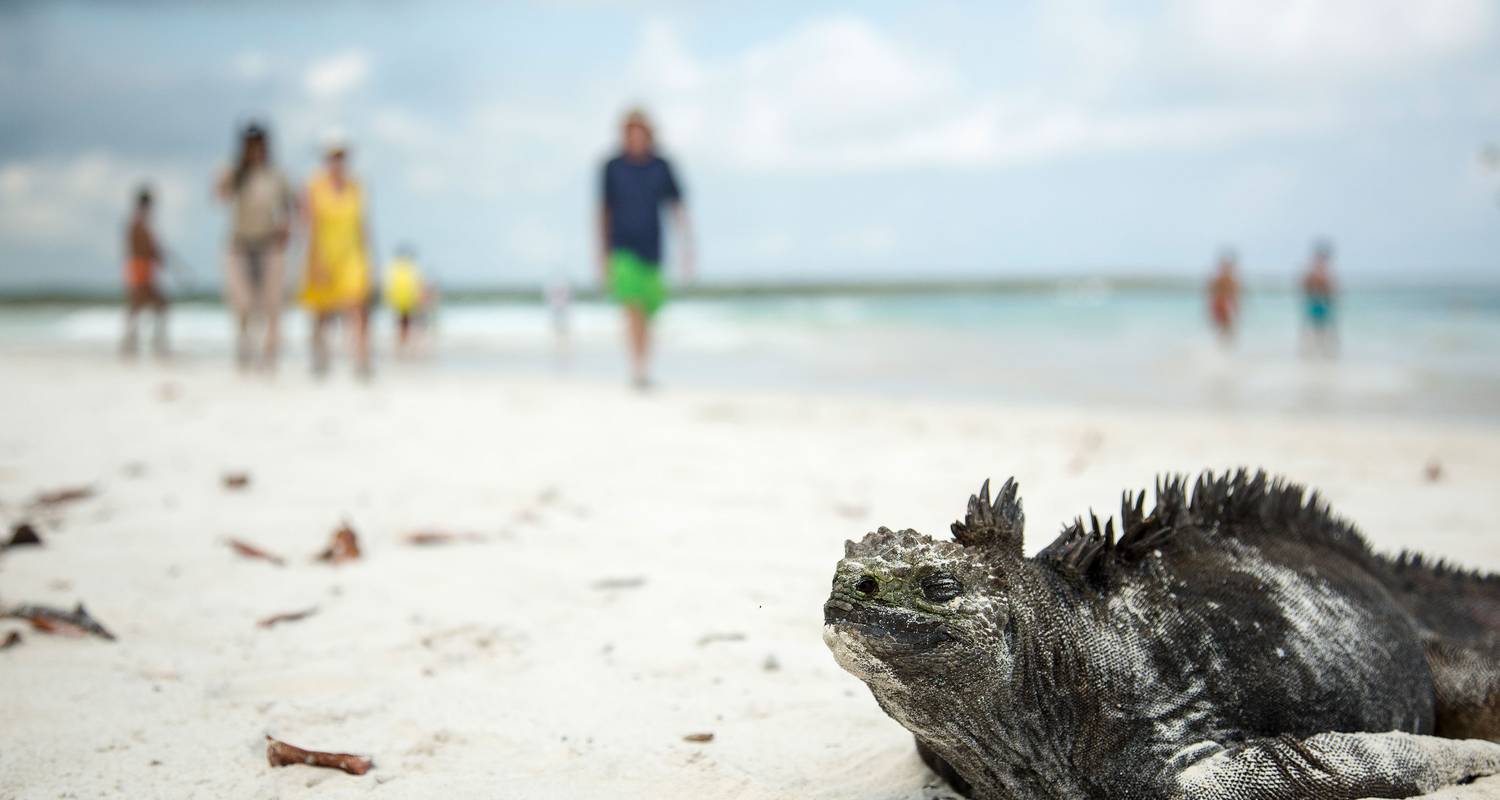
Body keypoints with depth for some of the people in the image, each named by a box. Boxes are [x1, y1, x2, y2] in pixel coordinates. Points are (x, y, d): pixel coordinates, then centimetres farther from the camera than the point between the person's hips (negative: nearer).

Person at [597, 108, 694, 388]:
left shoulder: (661, 167, 1)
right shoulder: (612, 168, -1)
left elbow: (677, 208, 2)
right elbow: (604, 211, 5)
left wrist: (687, 247, -7)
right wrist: (602, 255, 5)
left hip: (651, 250, 2)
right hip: (623, 249, -2)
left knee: (647, 313, 12)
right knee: (633, 308, -19)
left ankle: (645, 368, 27)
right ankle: (637, 369, -22)